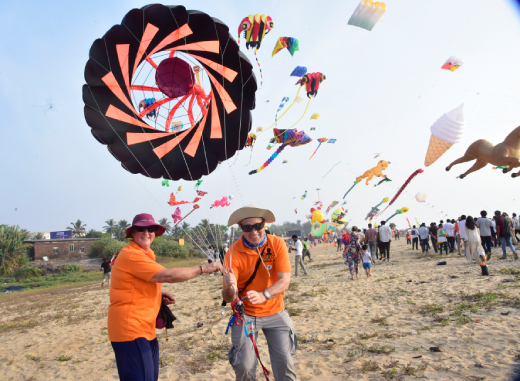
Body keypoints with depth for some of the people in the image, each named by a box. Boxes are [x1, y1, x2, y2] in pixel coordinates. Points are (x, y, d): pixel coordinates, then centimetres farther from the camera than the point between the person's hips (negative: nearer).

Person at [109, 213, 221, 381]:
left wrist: (159, 295, 7)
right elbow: (168, 275, -25)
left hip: (145, 328, 10)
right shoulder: (131, 255, -19)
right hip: (130, 329, -10)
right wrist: (203, 269, -20)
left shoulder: (146, 254, 14)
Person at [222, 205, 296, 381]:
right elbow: (228, 298, -19)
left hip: (275, 312, 1)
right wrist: (230, 289, -42)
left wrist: (263, 295, -39)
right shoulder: (234, 252, -17)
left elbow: (284, 281, -21)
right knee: (244, 366, -5)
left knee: (285, 361, -1)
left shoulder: (277, 244, -13)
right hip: (246, 314, -1)